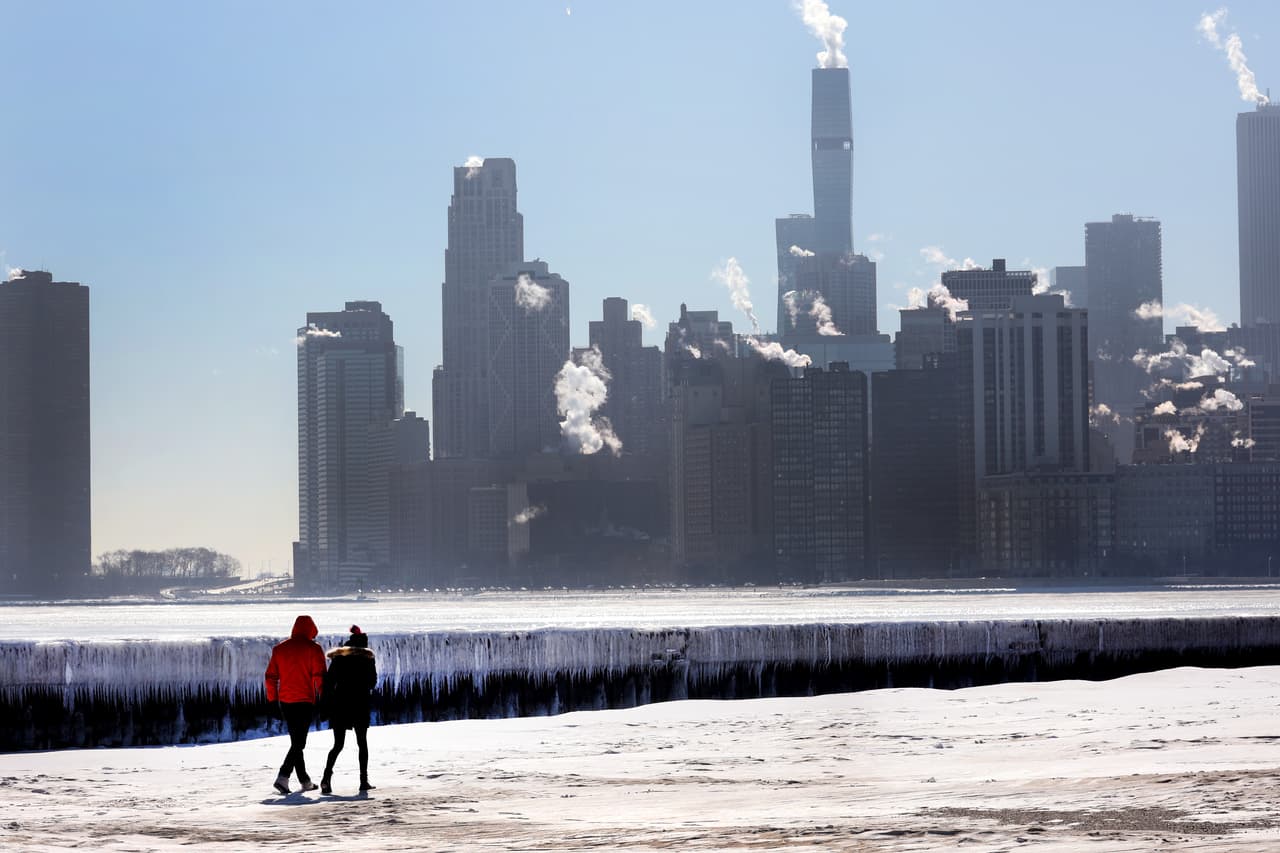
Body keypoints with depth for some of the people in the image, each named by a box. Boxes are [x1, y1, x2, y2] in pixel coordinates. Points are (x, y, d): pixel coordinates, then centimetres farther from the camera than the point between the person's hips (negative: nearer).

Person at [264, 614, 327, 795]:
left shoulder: (279, 649, 9)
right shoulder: (313, 649, -5)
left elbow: (271, 676, 9)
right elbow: (319, 676, -12)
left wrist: (273, 699, 14)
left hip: (285, 701, 5)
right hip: (305, 701, -5)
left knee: (296, 740, 16)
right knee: (299, 742, -5)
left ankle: (305, 780, 21)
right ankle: (283, 777, -22)